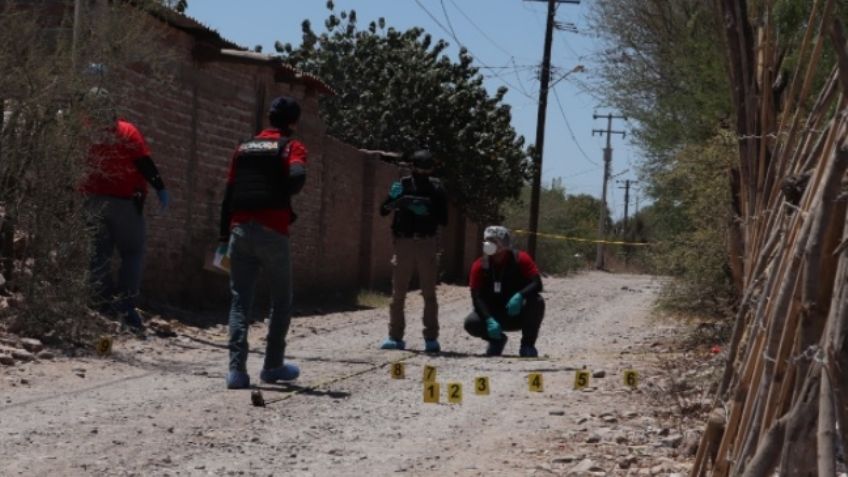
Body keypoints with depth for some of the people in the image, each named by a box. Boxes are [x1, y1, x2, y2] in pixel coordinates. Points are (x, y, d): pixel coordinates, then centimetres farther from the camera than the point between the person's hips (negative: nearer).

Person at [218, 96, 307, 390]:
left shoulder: (244, 148, 18)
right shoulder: (291, 146, 2)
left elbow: (229, 193, 16)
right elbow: (297, 176, -19)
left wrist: (224, 236, 18)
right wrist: (283, 197, 1)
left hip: (240, 230, 4)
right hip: (272, 232, -4)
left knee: (240, 301, 4)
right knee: (281, 299, 13)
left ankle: (237, 370, -6)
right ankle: (273, 366, 16)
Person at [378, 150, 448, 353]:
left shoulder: (436, 188, 6)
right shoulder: (402, 185, 5)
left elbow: (444, 219, 4)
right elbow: (383, 210, 0)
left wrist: (429, 211, -14)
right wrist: (398, 201, -19)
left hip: (427, 243, 0)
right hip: (404, 242, 0)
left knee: (429, 293, -1)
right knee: (398, 292, 1)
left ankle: (431, 338, 2)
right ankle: (395, 337, 7)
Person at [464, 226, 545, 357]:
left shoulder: (520, 259, -13)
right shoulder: (480, 266, -10)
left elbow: (537, 283, -22)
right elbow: (477, 297, -17)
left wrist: (520, 296, -43)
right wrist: (489, 320, -34)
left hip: (518, 315, -1)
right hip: (494, 315, 1)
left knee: (537, 301, -31)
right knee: (471, 323, -26)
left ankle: (527, 345, -10)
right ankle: (497, 340, 8)